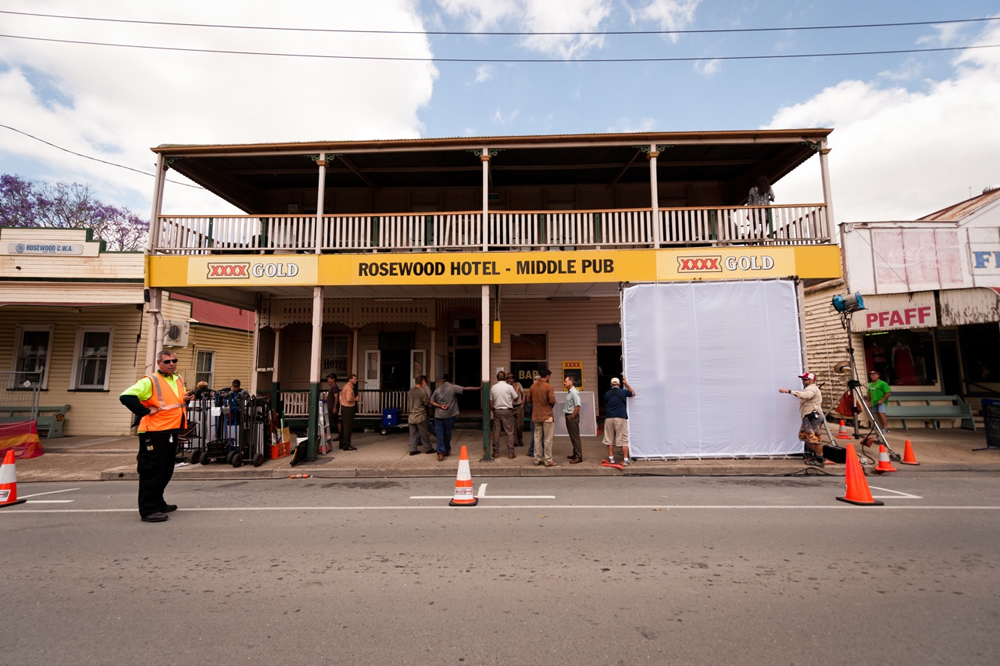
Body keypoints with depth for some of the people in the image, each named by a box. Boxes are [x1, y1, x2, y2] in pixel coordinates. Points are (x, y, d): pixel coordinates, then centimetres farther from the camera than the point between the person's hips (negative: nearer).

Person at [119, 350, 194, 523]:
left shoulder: (179, 380, 13)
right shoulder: (150, 381, -12)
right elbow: (126, 396, -20)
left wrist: (186, 399, 5)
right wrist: (145, 411, -18)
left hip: (171, 432, 8)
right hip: (154, 433, -8)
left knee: (166, 470, 17)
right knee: (152, 471, -3)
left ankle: (158, 503, 31)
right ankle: (148, 510, 5)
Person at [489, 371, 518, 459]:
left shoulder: (493, 388, 2)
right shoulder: (509, 387, -7)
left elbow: (491, 402, 5)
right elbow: (516, 398, 1)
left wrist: (492, 411, 17)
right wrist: (517, 391, 19)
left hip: (496, 411, 3)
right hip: (507, 411, -3)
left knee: (496, 432, 7)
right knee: (509, 432, 4)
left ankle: (496, 452, 12)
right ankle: (510, 452, 4)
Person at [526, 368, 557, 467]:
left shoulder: (533, 386, 3)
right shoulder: (549, 386, -13)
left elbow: (528, 400, 9)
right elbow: (552, 401, -20)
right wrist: (548, 403, 1)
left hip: (536, 416, 5)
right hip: (547, 416, -5)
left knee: (537, 437, 11)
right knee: (548, 439, 2)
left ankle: (538, 459, 16)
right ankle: (548, 461, 5)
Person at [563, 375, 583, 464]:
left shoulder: (574, 392, -18)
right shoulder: (569, 392, 12)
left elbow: (578, 406, -25)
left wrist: (572, 417, -19)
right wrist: (568, 416, 12)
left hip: (573, 417, -9)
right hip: (568, 416, 10)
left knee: (575, 437, -4)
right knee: (572, 436, 17)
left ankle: (579, 456, 2)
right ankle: (575, 453, 28)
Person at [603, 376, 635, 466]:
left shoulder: (607, 394, 7)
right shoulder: (623, 392, 1)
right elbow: (633, 394, 20)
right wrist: (626, 384, 25)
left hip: (609, 418, 2)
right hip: (621, 418, -2)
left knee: (610, 439, 10)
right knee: (623, 439, 2)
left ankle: (611, 458, 14)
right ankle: (625, 459, 1)